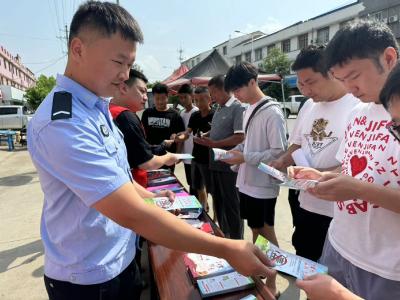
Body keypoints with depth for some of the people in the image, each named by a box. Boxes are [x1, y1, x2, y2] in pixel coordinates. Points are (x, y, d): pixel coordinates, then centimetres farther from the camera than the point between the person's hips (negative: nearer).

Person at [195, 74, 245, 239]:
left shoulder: (238, 108, -14)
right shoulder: (219, 109, 13)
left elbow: (240, 137, -23)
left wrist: (214, 144, -21)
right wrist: (205, 136, 5)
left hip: (229, 165, -9)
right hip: (215, 164, 9)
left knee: (232, 205, 5)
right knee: (218, 202, 19)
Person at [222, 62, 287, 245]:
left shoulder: (272, 112, -17)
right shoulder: (249, 110, 10)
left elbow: (279, 152, -21)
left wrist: (245, 158, -20)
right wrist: (236, 150, 1)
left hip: (263, 186, -8)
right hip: (247, 182, 8)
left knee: (265, 233, 9)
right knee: (255, 229, 21)